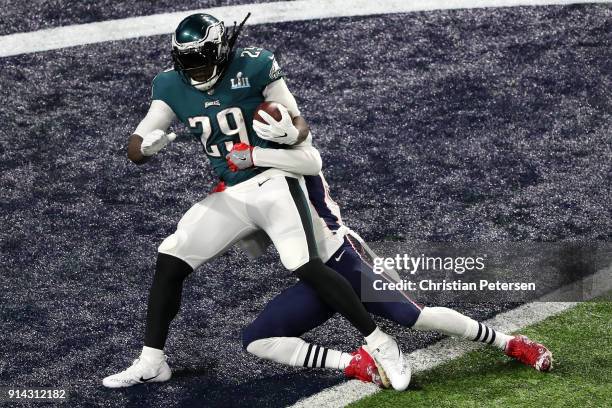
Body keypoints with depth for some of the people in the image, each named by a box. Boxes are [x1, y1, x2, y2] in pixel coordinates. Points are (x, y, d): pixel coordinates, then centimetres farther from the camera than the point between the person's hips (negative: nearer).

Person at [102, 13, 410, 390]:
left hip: (273, 181, -5)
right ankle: (151, 363, 10)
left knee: (307, 267, -21)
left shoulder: (253, 67, -12)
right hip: (230, 195, 5)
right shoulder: (172, 87, -1)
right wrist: (147, 145, -25)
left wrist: (290, 132, -31)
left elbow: (300, 124, -6)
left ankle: (380, 344, -10)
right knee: (169, 261, -1)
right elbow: (134, 149, 0)